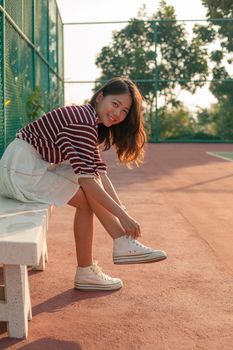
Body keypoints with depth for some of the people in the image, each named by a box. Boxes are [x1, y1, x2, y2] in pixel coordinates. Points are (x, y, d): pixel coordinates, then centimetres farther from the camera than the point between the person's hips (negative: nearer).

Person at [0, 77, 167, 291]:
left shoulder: (90, 121, 10)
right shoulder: (83, 122, -21)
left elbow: (99, 173, 4)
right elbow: (87, 181, -27)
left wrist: (122, 211, -3)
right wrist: (122, 215, -23)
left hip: (34, 165, 10)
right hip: (20, 168, -10)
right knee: (87, 197, -10)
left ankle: (124, 244, -3)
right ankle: (85, 273, -2)